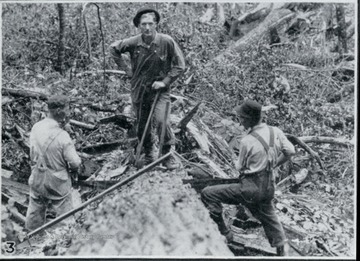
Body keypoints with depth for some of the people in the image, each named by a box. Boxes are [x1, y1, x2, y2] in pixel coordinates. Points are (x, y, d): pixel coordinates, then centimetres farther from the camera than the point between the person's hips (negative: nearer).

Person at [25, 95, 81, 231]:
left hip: (37, 179, 6)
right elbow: (75, 163, -19)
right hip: (57, 182, -6)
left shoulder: (36, 127, -9)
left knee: (35, 210, 24)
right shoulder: (62, 136, -26)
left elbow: (33, 152, 3)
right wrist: (71, 168, 0)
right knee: (64, 216, 12)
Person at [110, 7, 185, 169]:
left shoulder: (167, 42, -15)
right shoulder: (133, 43, -9)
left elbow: (179, 65, -7)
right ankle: (148, 156, 34)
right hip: (139, 90, 3)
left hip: (159, 90, -3)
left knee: (161, 122, -20)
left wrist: (165, 81, -14)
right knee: (142, 126, 12)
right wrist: (126, 69, 4)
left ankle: (167, 155, 2)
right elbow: (114, 49, 10)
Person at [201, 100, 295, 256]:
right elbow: (290, 151, 7)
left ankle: (223, 232, 6)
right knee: (268, 217, 30)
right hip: (269, 187, 7)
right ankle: (282, 247, 27)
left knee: (208, 194, -1)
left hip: (251, 188, -7)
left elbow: (240, 167, -6)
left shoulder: (247, 141, -20)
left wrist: (236, 162, 16)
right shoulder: (275, 132, -4)